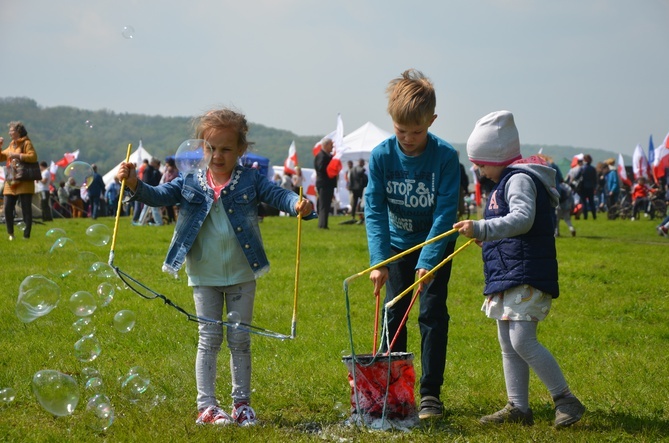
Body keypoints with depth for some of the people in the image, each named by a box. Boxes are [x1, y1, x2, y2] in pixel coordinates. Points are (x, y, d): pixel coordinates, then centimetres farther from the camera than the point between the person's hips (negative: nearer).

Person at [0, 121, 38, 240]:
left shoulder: (26, 143, -3)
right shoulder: (11, 145, 19)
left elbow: (33, 157, -17)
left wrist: (17, 155, -20)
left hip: (24, 183, -7)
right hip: (11, 183, 7)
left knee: (26, 210, -4)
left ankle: (26, 235, -2)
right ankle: (10, 234, 12)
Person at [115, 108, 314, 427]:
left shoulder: (250, 180, -4)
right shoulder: (190, 182, -1)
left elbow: (277, 194, -14)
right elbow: (159, 196, -5)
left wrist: (297, 204, -36)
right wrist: (136, 185, -24)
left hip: (241, 275, 0)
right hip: (204, 276, 0)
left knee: (240, 340, 8)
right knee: (209, 339, 4)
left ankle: (242, 403, 18)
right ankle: (206, 406, 9)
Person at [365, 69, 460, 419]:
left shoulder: (445, 156, -23)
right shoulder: (381, 156, -18)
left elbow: (445, 212, -24)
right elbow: (374, 210, -18)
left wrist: (427, 260, -31)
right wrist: (378, 261, -27)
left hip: (436, 245, -2)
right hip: (397, 243, 2)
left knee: (433, 314, -7)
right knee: (393, 315, 4)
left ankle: (430, 393, -1)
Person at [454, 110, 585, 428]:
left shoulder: (519, 178, -12)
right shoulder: (506, 181, 20)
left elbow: (522, 219, -28)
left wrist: (481, 229, -34)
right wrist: (486, 236, 25)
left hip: (526, 276, -11)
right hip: (507, 276, 11)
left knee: (522, 341, -16)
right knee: (507, 345, 11)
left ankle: (566, 400, -7)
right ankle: (518, 407, 16)